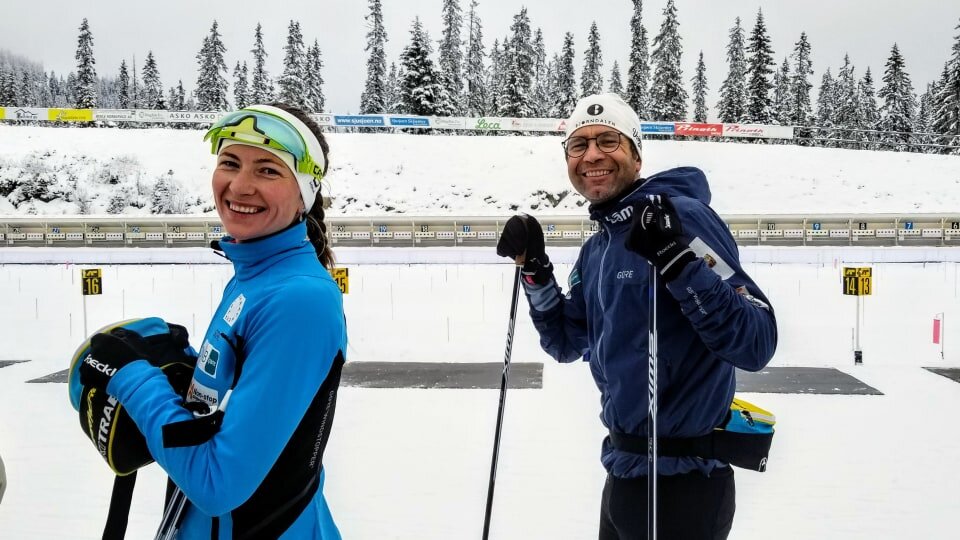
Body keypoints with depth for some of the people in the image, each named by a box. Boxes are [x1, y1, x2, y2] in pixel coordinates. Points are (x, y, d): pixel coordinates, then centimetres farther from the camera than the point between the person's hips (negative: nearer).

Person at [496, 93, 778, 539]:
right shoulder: (596, 248, 8)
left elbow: (755, 344, -22)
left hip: (680, 482, -8)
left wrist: (677, 260, -33)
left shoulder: (682, 215, -16)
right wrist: (534, 267, 1)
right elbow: (567, 344, 13)